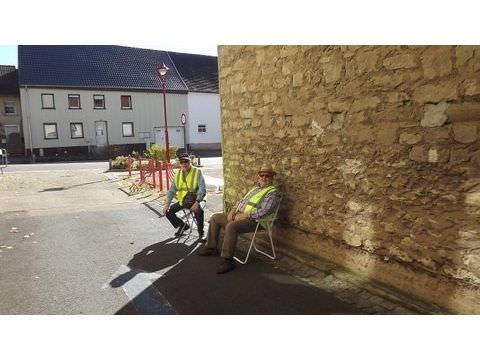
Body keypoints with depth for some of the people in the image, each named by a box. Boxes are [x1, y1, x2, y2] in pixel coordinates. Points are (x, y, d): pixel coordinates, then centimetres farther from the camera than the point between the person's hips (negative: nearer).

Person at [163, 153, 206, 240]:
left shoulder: (197, 172, -10)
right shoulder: (178, 173, 5)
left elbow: (202, 189, -18)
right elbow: (172, 189, 5)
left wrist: (197, 202, -30)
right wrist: (167, 203, -7)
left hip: (194, 200, -6)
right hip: (182, 200, 6)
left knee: (199, 211, -35)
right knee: (168, 212, -3)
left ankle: (201, 233, -12)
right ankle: (182, 226, 21)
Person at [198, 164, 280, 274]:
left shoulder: (272, 193, -7)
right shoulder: (256, 188, 21)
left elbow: (263, 212, -20)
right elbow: (243, 201, 24)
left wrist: (245, 215, -19)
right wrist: (233, 210, 5)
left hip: (252, 220, -9)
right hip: (238, 215, 9)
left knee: (231, 226, -36)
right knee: (215, 217, 9)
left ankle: (227, 260, -28)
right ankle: (211, 247, 15)